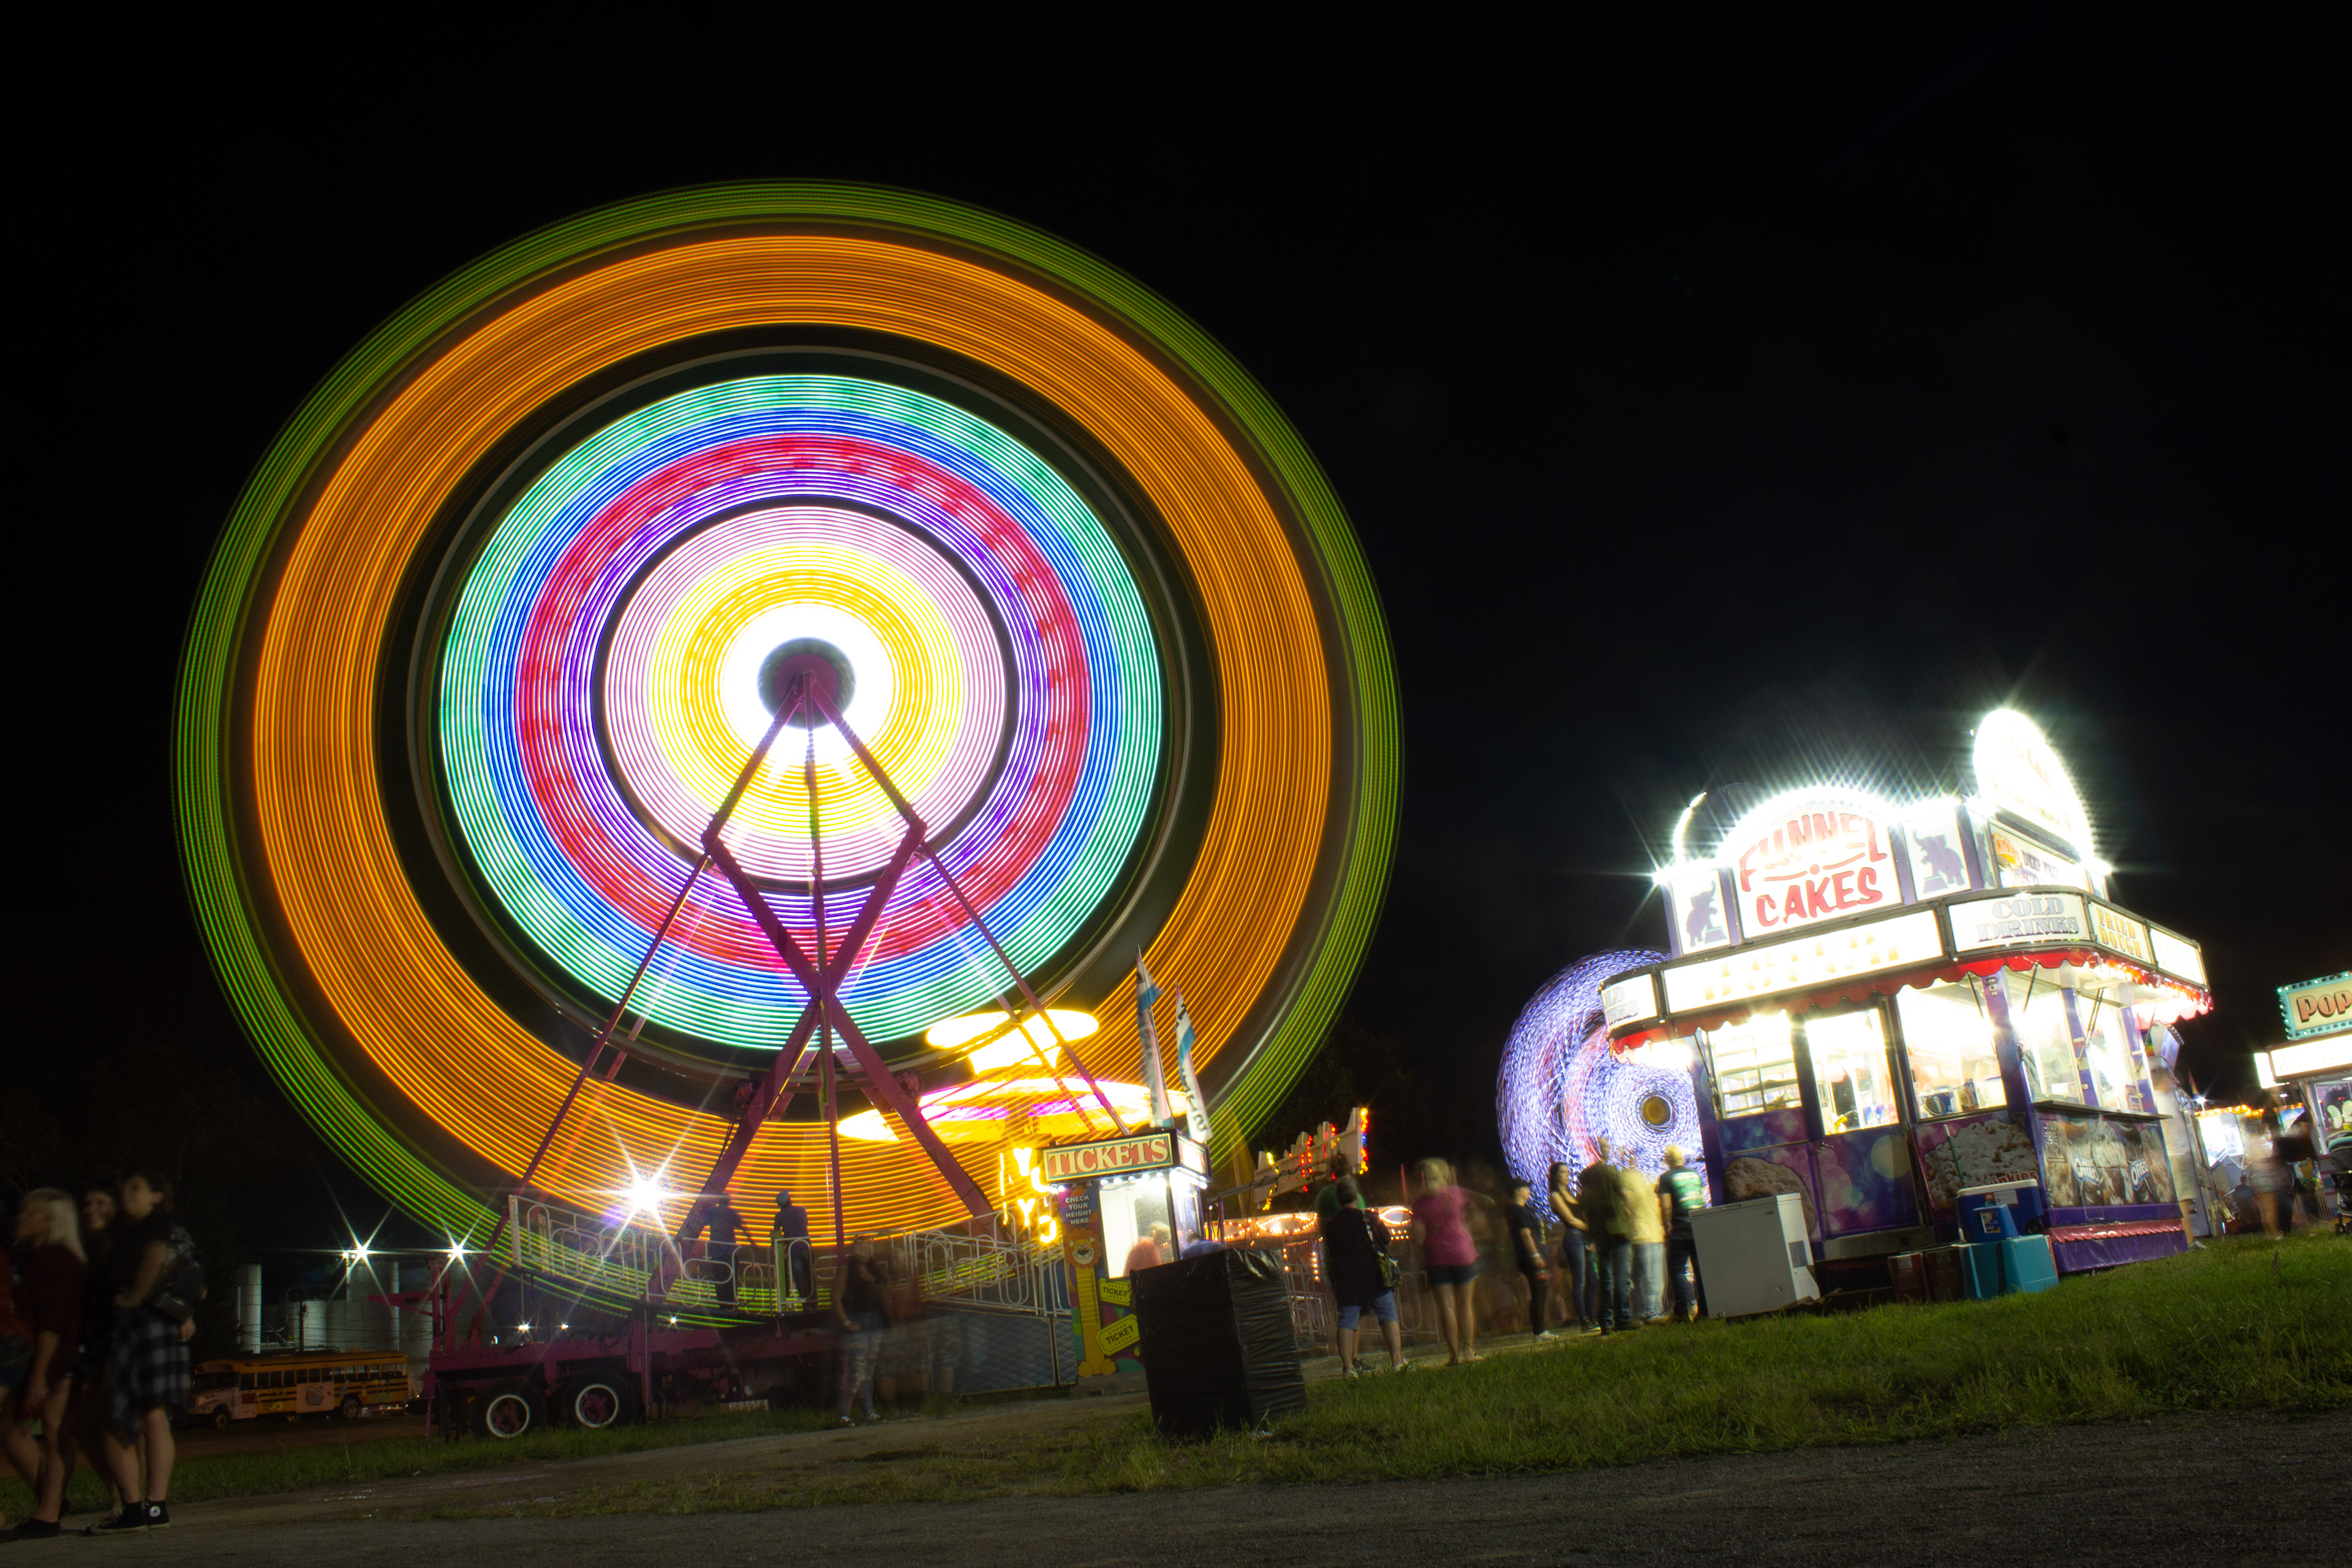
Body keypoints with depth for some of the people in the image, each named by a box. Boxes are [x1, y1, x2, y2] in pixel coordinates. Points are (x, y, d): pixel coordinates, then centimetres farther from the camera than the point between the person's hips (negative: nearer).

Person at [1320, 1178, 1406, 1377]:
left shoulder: (1331, 1224, -1)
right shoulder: (1370, 1219, -8)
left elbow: (1330, 1253, 8)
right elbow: (1387, 1239, 5)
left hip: (1345, 1280, 2)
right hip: (1374, 1277, -2)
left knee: (1347, 1322, 5)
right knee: (1388, 1316, 8)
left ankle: (1348, 1366, 0)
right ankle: (1397, 1360, 4)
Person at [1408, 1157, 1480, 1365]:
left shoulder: (1419, 1202, -3)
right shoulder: (1456, 1194, 0)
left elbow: (1418, 1236, -8)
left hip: (1436, 1258, 0)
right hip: (1462, 1254, 0)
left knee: (1446, 1307, 1)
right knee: (1465, 1304, 9)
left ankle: (1454, 1354, -2)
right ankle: (1469, 1351, 10)